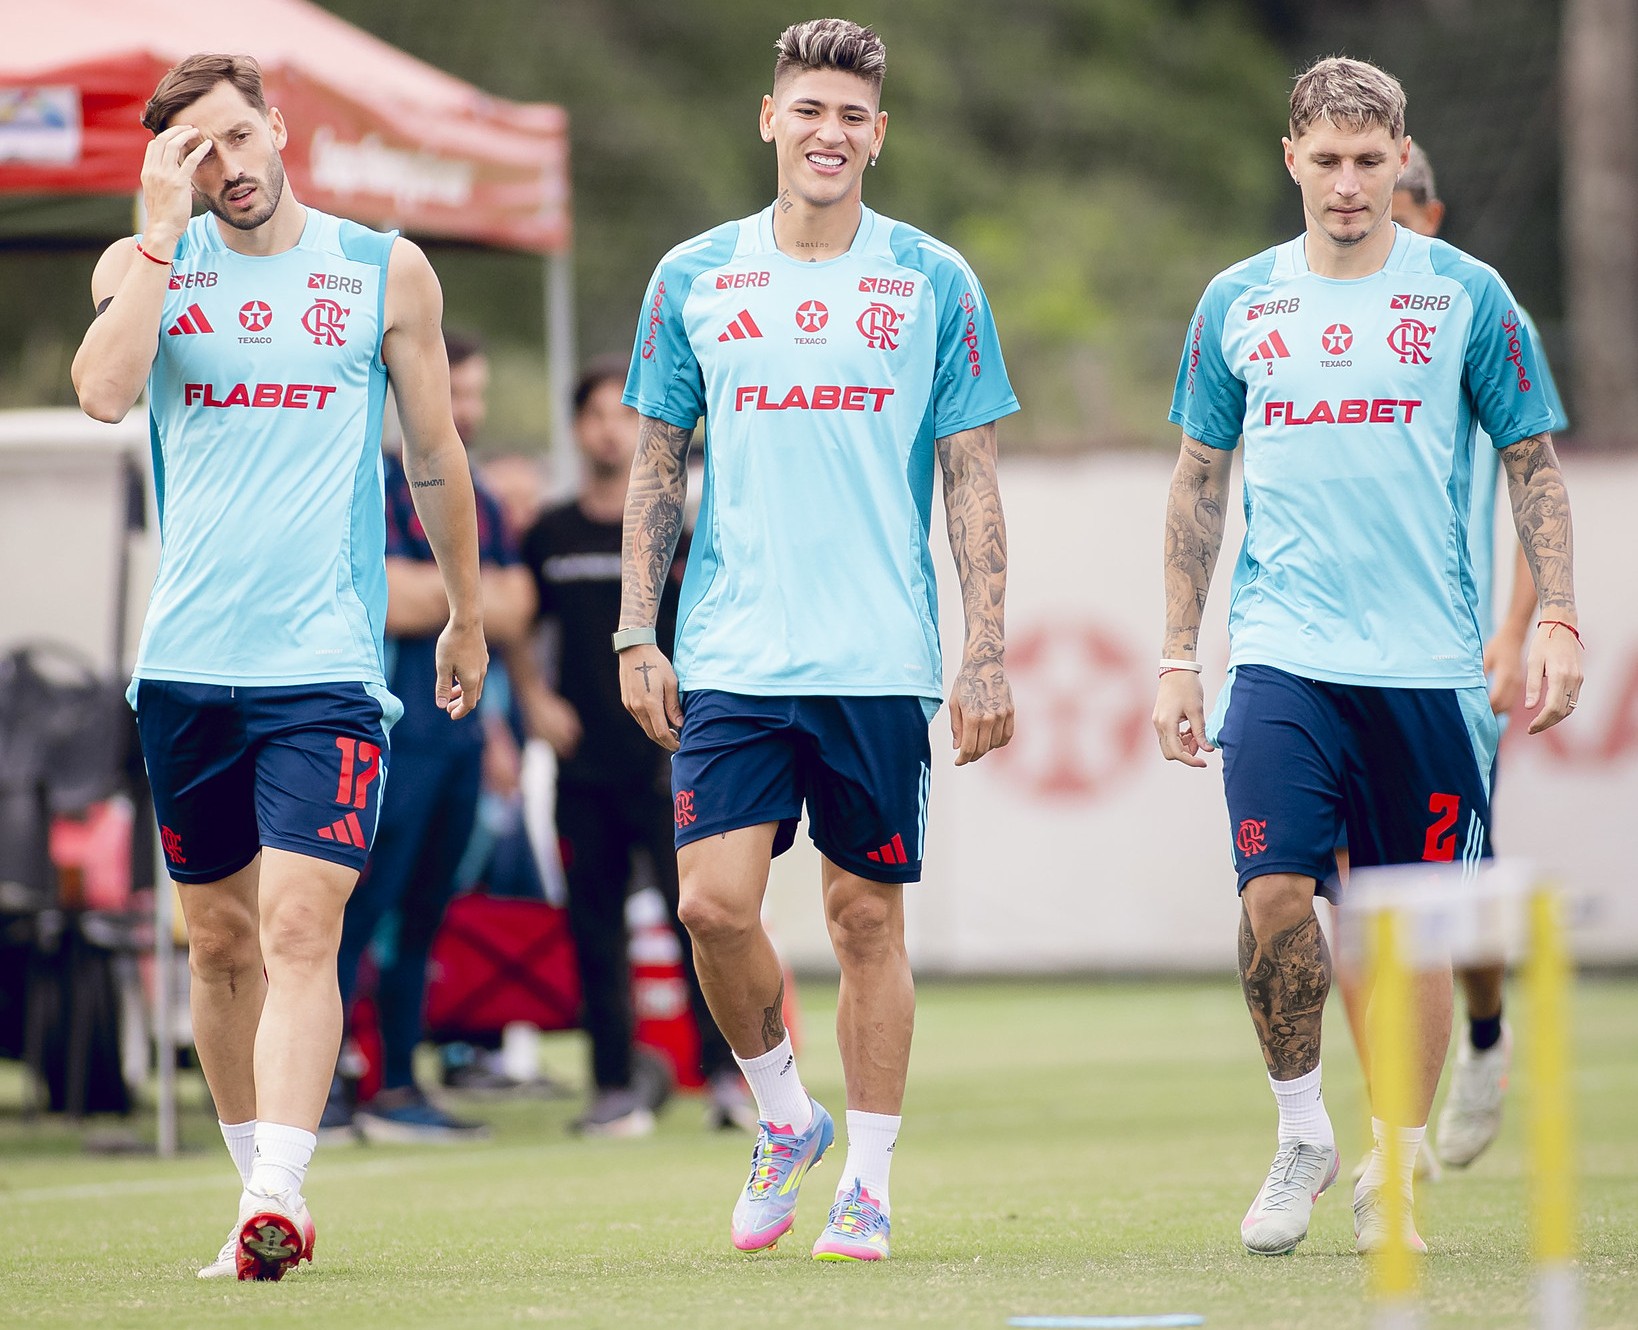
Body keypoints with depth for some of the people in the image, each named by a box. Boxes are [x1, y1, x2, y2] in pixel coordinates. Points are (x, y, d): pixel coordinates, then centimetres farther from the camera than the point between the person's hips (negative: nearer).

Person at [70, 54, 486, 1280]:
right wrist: (162, 230, -11)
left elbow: (437, 456, 14)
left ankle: (280, 1193, -25)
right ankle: (258, 1190, 21)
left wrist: (467, 617, 20)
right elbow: (104, 393, -14)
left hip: (325, 662, -3)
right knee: (219, 939, 9)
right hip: (186, 660, 3)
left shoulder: (385, 272, 5)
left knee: (300, 927, -16)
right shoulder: (144, 265, 7)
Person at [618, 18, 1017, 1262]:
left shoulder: (934, 283, 3)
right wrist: (637, 635, 3)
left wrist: (988, 656, -3)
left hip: (882, 659, -1)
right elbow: (658, 468, 11)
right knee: (716, 903, -10)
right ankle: (785, 1119, 14)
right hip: (731, 657, 1)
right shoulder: (694, 279, 7)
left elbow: (973, 481, 4)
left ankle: (869, 1183, 13)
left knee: (867, 915, 2)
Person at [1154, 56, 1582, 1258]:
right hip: (1281, 658, 1)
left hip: (1427, 663, -1)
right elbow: (1200, 483, 14)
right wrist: (1180, 656, 10)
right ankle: (1302, 1136, 6)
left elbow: (1534, 467, 6)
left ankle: (1393, 1177, 15)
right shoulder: (1238, 304, 7)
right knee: (1274, 891, -14)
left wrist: (1557, 624, -4)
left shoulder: (1465, 297, 2)